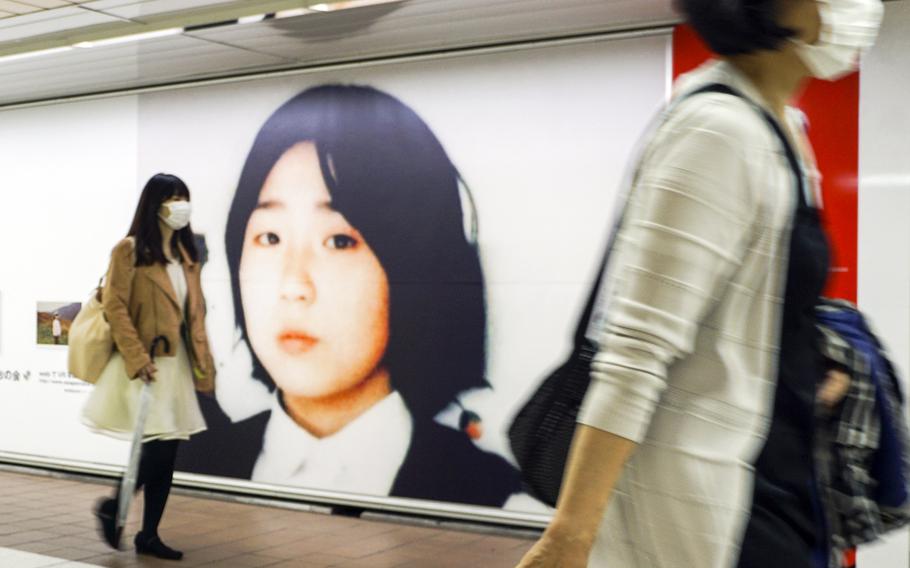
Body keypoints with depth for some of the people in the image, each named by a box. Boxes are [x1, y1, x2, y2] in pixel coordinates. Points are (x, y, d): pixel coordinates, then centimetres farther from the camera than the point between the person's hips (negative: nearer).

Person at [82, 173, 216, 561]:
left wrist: (203, 364, 8)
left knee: (168, 452, 6)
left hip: (177, 362, 7)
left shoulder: (186, 253, 13)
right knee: (158, 448, -10)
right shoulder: (129, 250, -7)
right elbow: (115, 308, -12)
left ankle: (149, 535, 16)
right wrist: (138, 359, -18)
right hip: (145, 364, -7)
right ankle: (112, 508, 14)